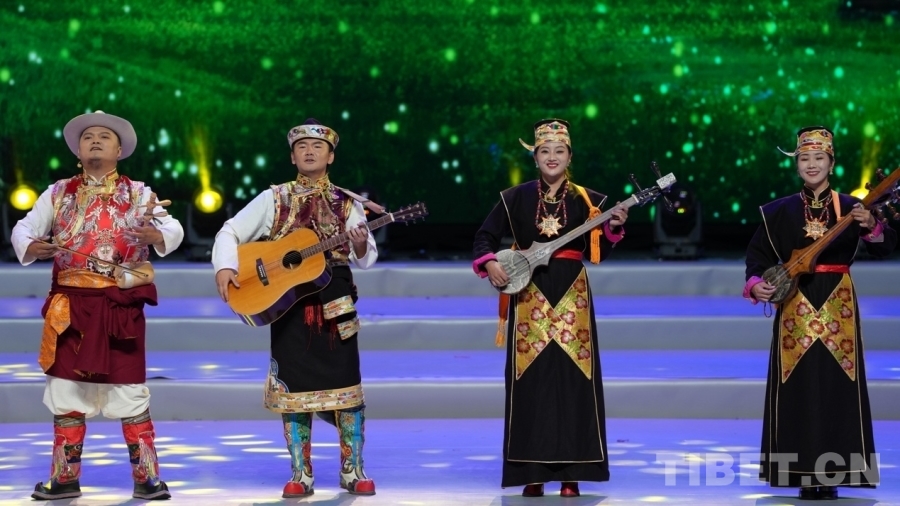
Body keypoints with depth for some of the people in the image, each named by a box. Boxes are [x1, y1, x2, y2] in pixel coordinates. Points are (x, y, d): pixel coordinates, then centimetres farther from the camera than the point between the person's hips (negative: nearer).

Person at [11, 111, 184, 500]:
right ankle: (65, 478, 13)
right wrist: (30, 246, -18)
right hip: (71, 305, 2)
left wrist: (156, 235, -30)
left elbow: (172, 229, -7)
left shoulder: (138, 195, 5)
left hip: (122, 306, -2)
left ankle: (146, 477, 5)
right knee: (66, 392, 5)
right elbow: (23, 227, 5)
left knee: (131, 394, -1)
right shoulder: (59, 194, 10)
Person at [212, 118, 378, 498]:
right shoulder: (274, 199, 6)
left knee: (346, 384, -3)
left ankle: (353, 471, 7)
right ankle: (301, 476, 8)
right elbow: (230, 232, 5)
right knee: (294, 387, 1)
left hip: (335, 302, 0)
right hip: (286, 302, 0)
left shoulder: (347, 203, 7)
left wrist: (361, 246, -17)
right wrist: (224, 268, -13)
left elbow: (366, 259, 6)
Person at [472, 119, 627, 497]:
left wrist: (613, 230, -14)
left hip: (571, 296, 0)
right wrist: (489, 264, -12)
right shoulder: (515, 198, 4)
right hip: (529, 296, 0)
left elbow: (598, 253, 3)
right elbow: (485, 236, 6)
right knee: (531, 381, -2)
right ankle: (533, 472, 3)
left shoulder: (587, 200, 5)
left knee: (572, 380, -2)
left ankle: (571, 473, 2)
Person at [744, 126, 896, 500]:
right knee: (798, 389, -2)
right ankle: (804, 473, 4)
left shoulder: (851, 207, 3)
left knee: (837, 388, -2)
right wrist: (756, 284, -15)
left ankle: (833, 472, 2)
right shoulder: (780, 211, 5)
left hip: (837, 305, 0)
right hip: (796, 307, 0)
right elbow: (758, 255, 4)